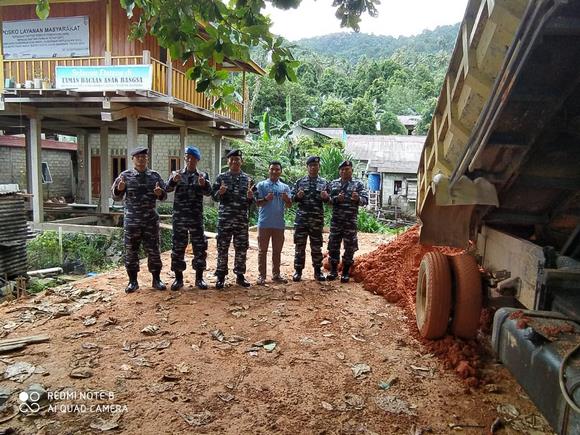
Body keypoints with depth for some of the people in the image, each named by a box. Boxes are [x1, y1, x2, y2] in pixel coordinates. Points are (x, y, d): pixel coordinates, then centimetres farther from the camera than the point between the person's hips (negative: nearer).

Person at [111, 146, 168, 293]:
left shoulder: (154, 176, 6)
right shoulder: (125, 175, 3)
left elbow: (164, 195, 8)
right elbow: (116, 196, 3)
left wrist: (160, 193, -15)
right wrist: (119, 189, -19)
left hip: (151, 220, 1)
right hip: (131, 220, 0)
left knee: (153, 250, 6)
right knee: (131, 251, 6)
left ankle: (156, 279, 18)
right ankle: (133, 281, 18)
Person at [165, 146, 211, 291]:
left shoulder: (202, 176, 7)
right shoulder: (177, 174, 7)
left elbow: (208, 192, -9)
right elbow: (168, 189, -9)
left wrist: (203, 184, -31)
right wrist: (173, 180, -31)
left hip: (196, 217, 0)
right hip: (179, 217, 0)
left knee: (200, 247, 2)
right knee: (178, 247, 4)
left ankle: (199, 278, 12)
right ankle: (178, 278, 14)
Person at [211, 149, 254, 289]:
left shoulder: (247, 179, 8)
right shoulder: (221, 177, 4)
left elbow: (252, 201, 11)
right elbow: (214, 196, 5)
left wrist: (250, 197, -12)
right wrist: (219, 192, -17)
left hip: (242, 219, 2)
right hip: (224, 218, -2)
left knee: (241, 248, 7)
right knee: (222, 248, 2)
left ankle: (240, 275, 20)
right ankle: (221, 276, 12)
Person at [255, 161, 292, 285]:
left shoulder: (285, 187, 10)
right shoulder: (261, 185, 2)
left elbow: (289, 205, 5)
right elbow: (257, 202, -2)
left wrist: (286, 199, -16)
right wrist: (266, 199, -21)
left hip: (279, 223, 3)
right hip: (264, 223, -3)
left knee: (277, 251, 10)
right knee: (262, 250, 2)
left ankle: (276, 274, 20)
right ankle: (261, 275, 7)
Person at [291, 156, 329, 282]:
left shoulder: (324, 182, 7)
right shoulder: (300, 182, 5)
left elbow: (328, 200, 8)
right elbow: (292, 198, 7)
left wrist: (326, 197, -15)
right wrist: (297, 196, -16)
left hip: (317, 219, 0)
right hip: (301, 218, 0)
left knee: (316, 246, 8)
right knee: (299, 245, 4)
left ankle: (318, 270, 19)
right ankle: (298, 270, 13)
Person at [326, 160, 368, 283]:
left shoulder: (358, 184, 2)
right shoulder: (333, 184, 9)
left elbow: (365, 200, -6)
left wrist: (358, 199, -28)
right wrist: (336, 199, -15)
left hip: (350, 222, -2)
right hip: (335, 221, 2)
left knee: (349, 247, 4)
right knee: (333, 246, 7)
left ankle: (346, 273, 16)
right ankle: (333, 271, 20)